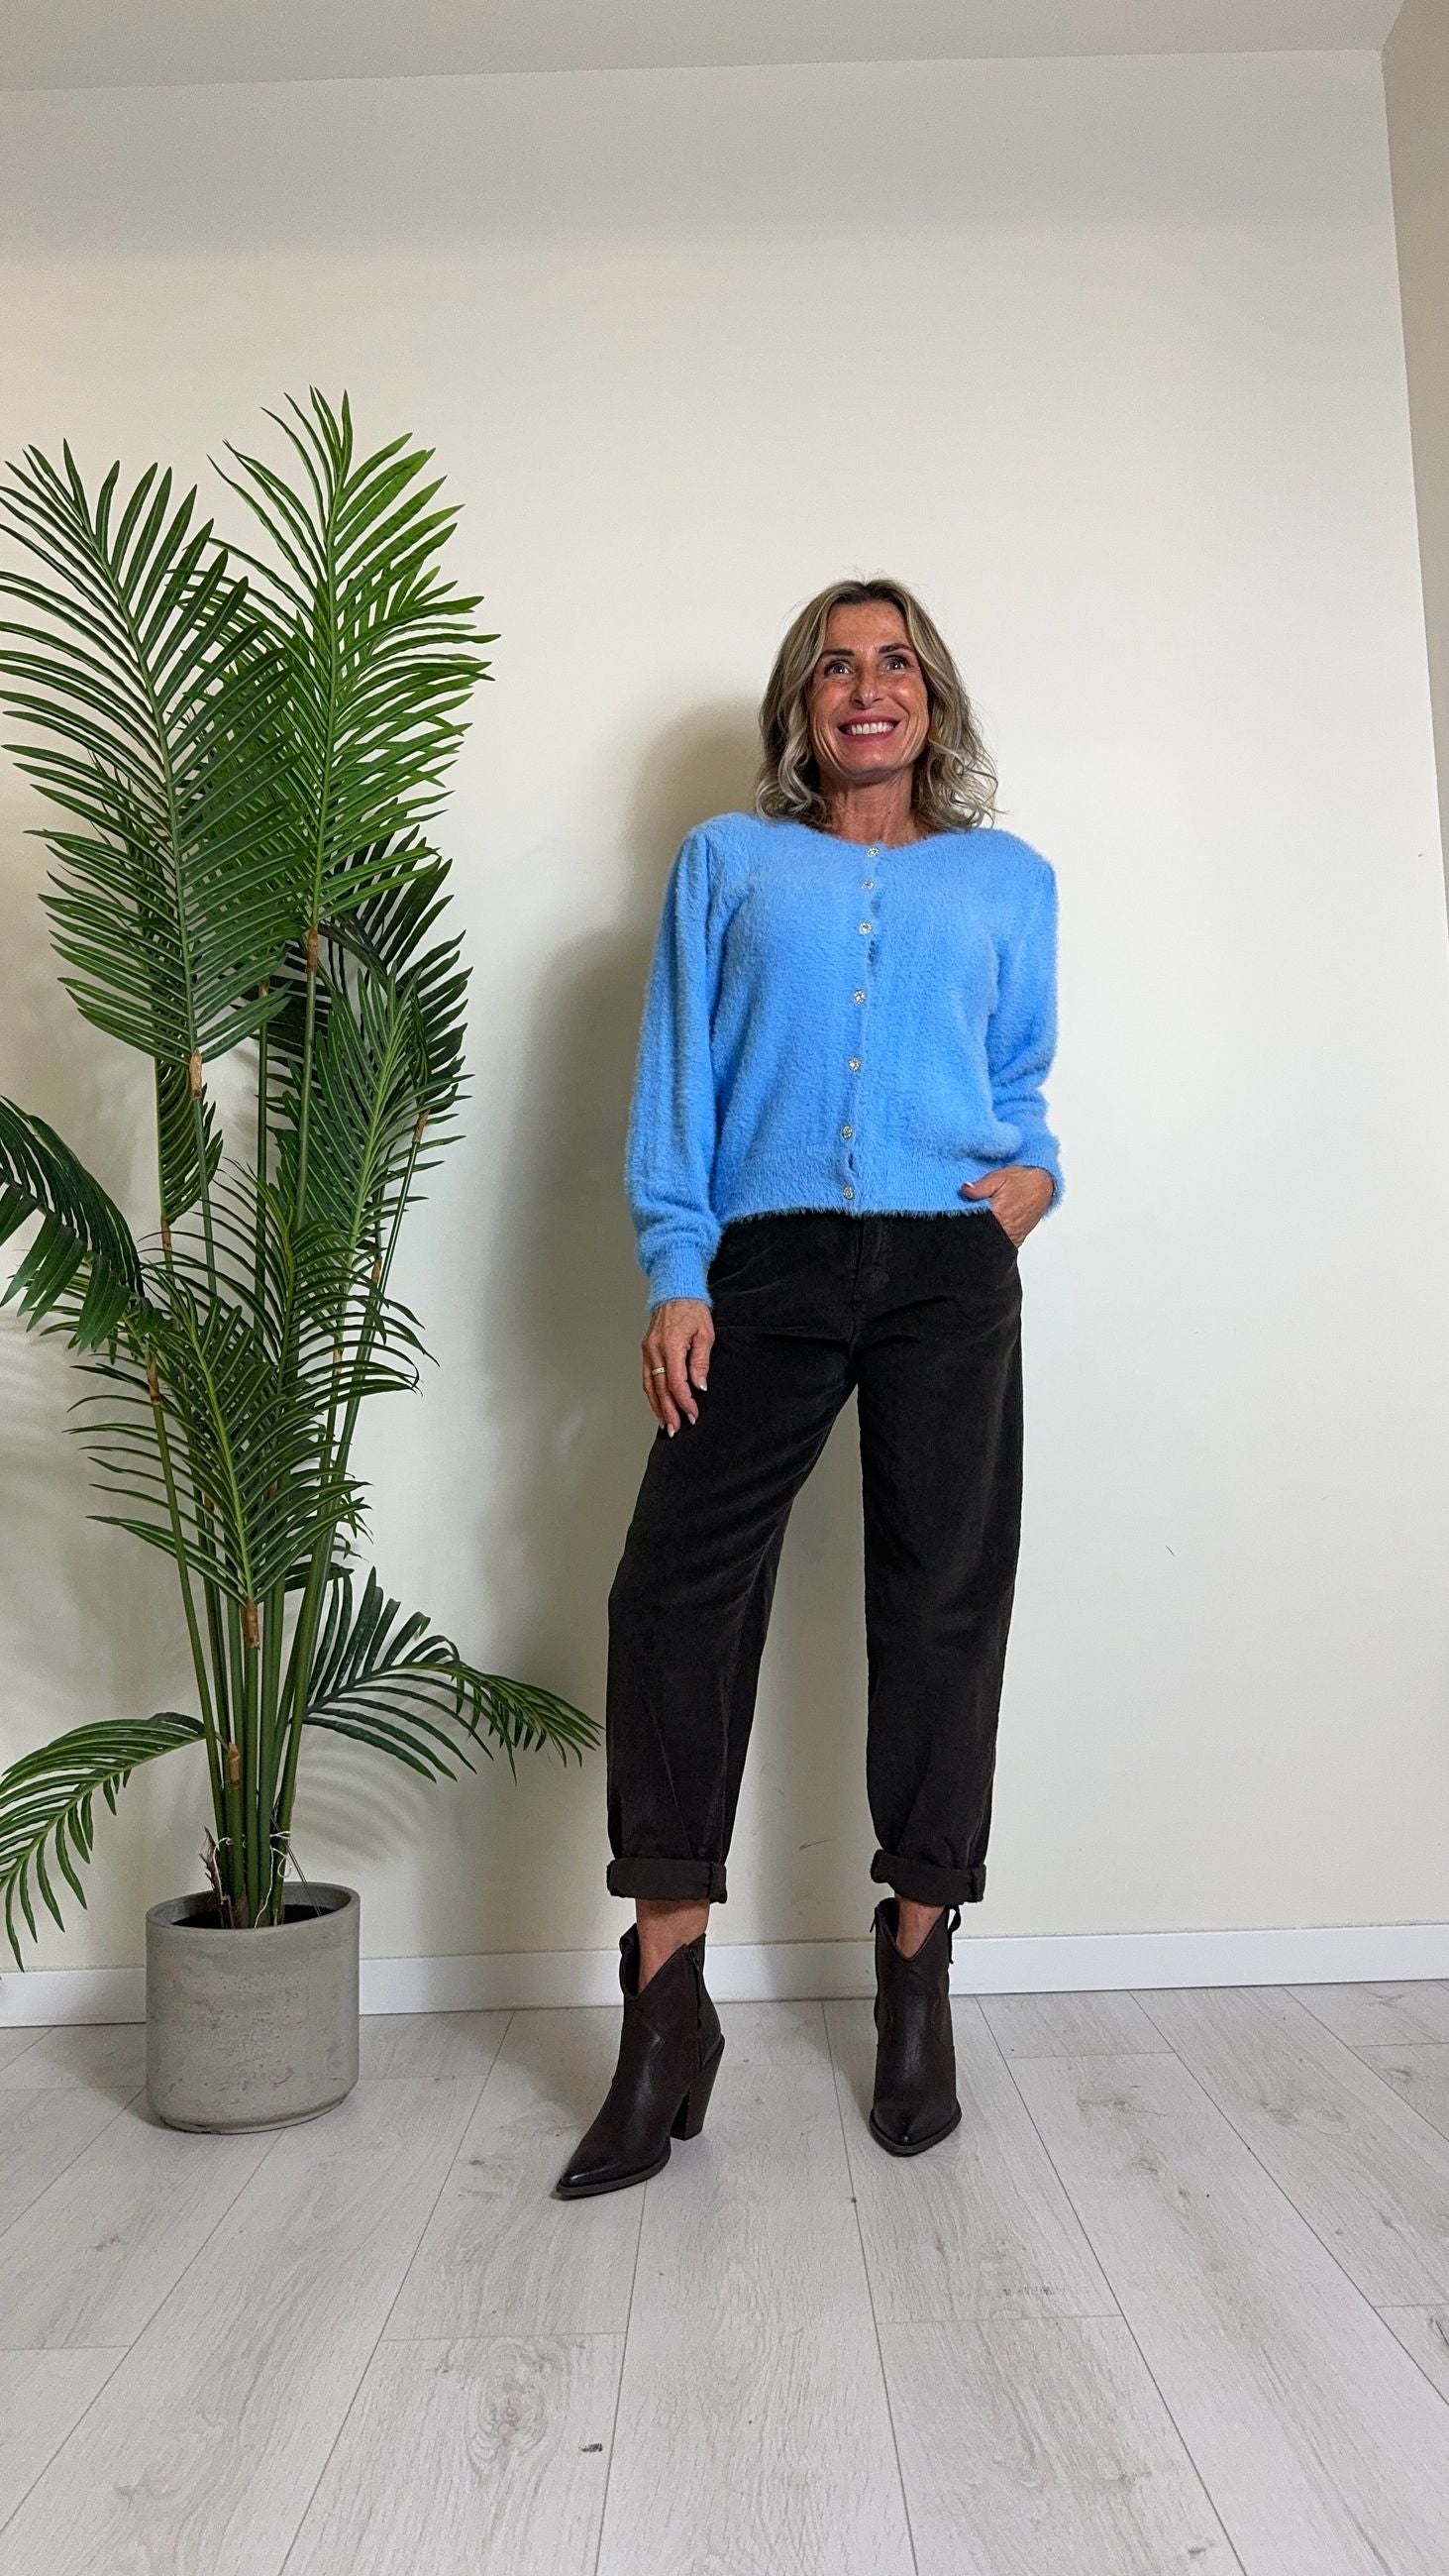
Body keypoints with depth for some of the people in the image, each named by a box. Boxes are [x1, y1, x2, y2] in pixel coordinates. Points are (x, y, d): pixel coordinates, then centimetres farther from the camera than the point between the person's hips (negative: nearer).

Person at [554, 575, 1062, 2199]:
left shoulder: (1010, 879, 19)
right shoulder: (727, 862, 16)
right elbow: (677, 1076, 8)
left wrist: (1035, 1172, 0)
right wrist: (675, 1272, -3)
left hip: (950, 1273, 1)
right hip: (765, 1268, -1)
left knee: (941, 1604, 2)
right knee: (675, 1591, -9)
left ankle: (916, 1981, 18)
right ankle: (666, 2010, 0)